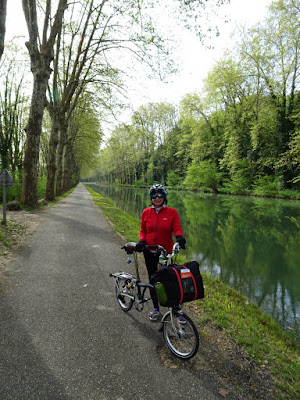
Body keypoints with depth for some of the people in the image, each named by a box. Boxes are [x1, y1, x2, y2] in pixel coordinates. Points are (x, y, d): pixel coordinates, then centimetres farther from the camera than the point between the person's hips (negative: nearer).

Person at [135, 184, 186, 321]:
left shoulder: (172, 212, -4)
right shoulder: (146, 212, 2)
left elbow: (177, 228, -10)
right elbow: (143, 231, 8)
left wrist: (179, 237, -31)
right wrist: (141, 241, -10)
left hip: (166, 251, -2)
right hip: (149, 252, 3)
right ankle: (156, 308, 29)